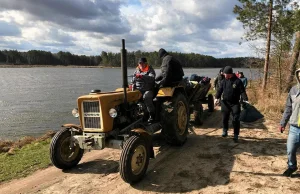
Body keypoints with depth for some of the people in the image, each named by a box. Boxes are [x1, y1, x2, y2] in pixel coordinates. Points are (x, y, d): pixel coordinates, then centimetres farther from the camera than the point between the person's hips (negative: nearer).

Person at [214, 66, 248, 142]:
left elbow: (242, 91, -9)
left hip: (235, 103, -4)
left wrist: (245, 100, -23)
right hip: (225, 103, 4)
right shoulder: (224, 81, 3)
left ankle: (236, 135, 6)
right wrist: (217, 97, -13)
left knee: (235, 120, -3)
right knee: (225, 118, 13)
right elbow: (220, 90, 3)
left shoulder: (238, 81, -9)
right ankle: (225, 131, 31)